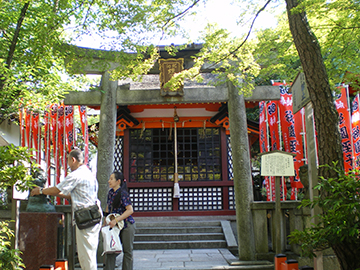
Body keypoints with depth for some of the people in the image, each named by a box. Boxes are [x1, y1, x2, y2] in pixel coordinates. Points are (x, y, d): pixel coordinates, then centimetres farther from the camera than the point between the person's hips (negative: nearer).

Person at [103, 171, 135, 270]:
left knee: (127, 251, 4)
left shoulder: (123, 193, -16)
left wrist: (116, 220, -23)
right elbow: (108, 208, 20)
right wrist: (105, 223, 16)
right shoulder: (110, 193, 8)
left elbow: (130, 210, -21)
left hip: (127, 226, -7)